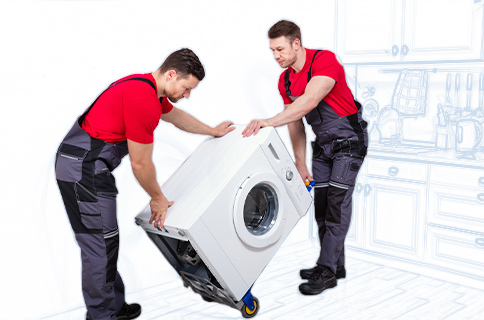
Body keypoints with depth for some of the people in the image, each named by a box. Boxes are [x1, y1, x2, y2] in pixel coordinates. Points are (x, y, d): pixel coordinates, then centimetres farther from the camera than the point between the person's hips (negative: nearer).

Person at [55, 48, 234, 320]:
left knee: (102, 241, 16)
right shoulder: (143, 100, -24)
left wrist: (213, 131, 39)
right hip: (83, 169, -11)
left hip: (85, 163, 11)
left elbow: (175, 115, 30)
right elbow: (140, 165, -17)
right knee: (99, 243, -2)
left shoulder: (149, 86, 9)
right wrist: (158, 198, -2)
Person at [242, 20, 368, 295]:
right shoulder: (285, 80, 1)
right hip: (322, 143, 8)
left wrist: (269, 122, -47)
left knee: (337, 204, -9)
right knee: (321, 205, 7)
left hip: (349, 140, -7)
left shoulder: (325, 60, -23)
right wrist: (300, 164, 5)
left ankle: (326, 271, -3)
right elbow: (296, 125, 6)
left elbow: (309, 101, -39)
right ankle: (336, 265, 20)